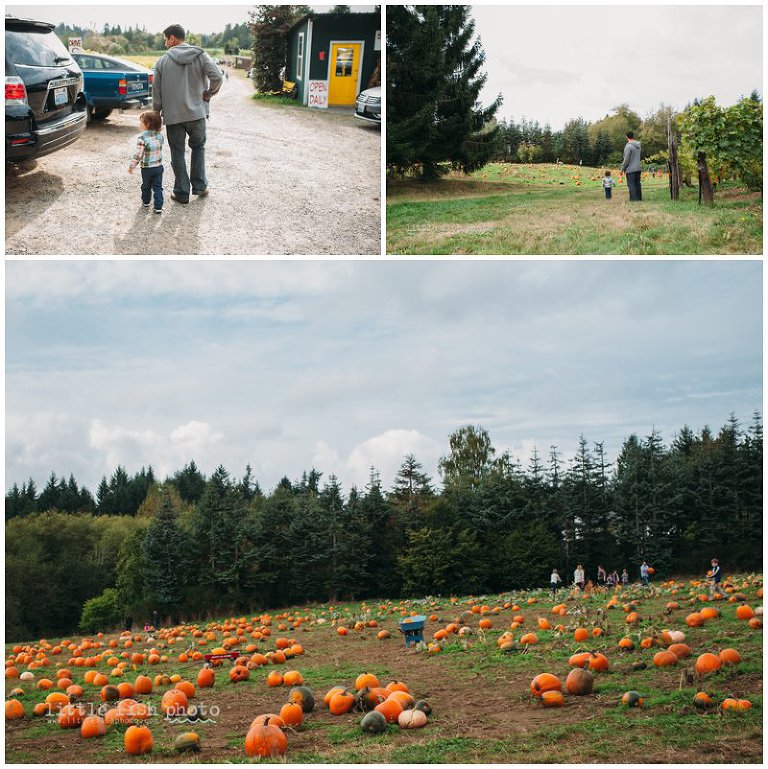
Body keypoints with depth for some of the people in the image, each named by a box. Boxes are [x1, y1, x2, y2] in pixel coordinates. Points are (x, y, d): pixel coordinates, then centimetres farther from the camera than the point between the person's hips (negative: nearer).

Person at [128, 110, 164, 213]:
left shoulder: (142, 138, -21)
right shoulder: (160, 135, -4)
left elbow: (138, 154, -19)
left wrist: (132, 166, -9)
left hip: (146, 168, -3)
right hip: (159, 166, 3)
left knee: (146, 186, 18)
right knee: (158, 187, 8)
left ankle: (146, 202, 37)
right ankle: (158, 207, 3)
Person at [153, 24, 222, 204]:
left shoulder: (163, 61, -2)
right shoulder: (200, 56, -2)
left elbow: (156, 93, 1)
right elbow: (217, 78, -16)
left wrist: (156, 114, 12)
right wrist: (208, 94, 2)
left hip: (172, 114, -1)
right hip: (197, 112, 1)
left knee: (177, 153, 9)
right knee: (198, 147, 21)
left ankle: (182, 192, 12)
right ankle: (199, 185, 19)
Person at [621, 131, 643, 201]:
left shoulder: (628, 146, -16)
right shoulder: (638, 145, 8)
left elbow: (626, 159, -15)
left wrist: (622, 169, -7)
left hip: (631, 169, -8)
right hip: (638, 168, 8)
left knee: (631, 184, -4)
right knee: (637, 184, 13)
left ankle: (634, 198, -7)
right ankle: (639, 198, 16)